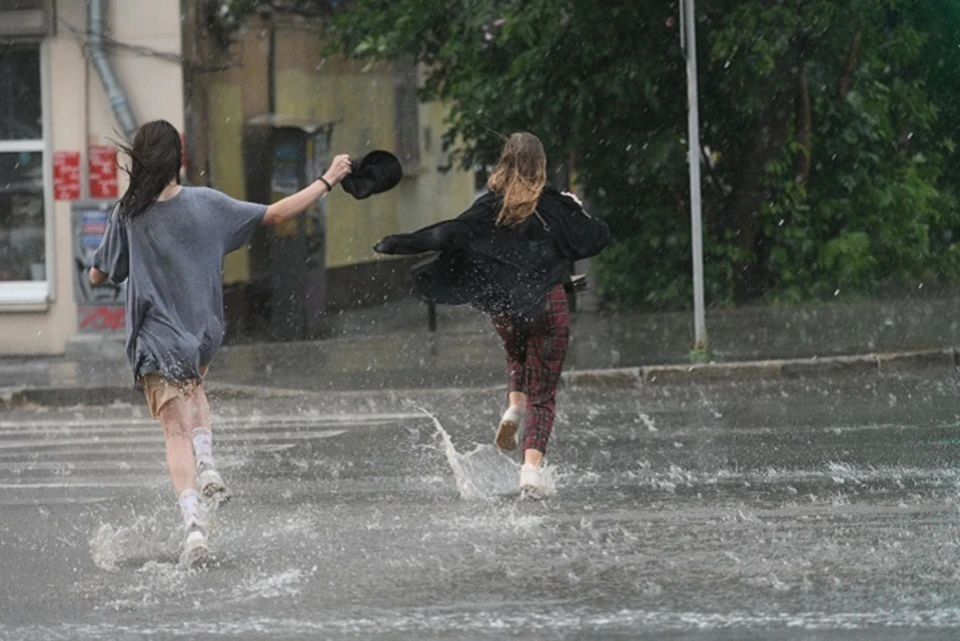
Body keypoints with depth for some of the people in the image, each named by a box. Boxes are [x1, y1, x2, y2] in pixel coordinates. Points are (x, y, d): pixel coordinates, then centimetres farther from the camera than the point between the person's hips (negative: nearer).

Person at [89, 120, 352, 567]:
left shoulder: (127, 215, -9)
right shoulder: (205, 204, -8)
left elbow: (98, 276, -1)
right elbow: (275, 215, -3)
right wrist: (327, 181, 7)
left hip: (157, 341, -2)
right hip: (203, 337, 2)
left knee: (176, 431, -1)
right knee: (192, 387, 33)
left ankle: (192, 522, -19)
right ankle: (207, 467, 11)